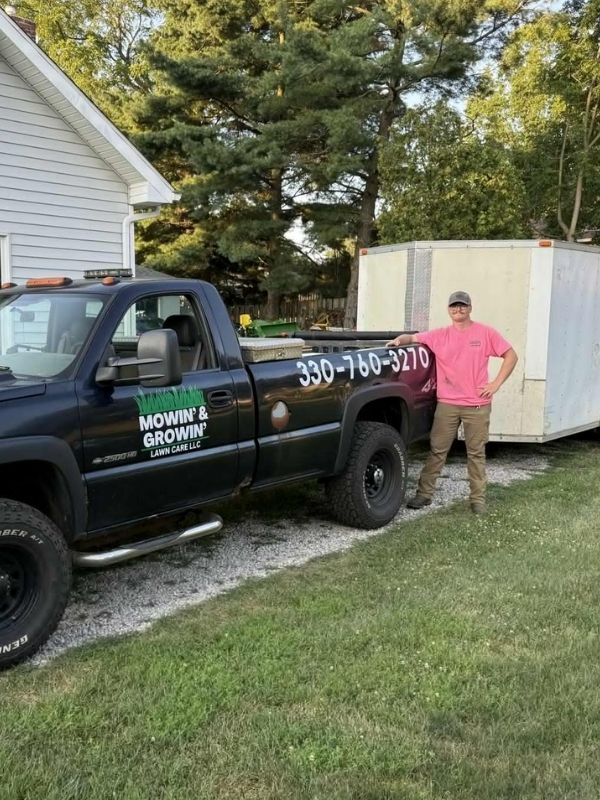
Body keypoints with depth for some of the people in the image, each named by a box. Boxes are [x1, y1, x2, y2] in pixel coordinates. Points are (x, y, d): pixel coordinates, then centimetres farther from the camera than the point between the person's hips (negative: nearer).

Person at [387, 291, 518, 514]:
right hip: (447, 404, 1)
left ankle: (478, 498, 14)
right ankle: (424, 493, 11)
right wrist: (399, 340, -17)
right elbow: (413, 338, 7)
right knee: (437, 450, 4)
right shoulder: (440, 335, 6)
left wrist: (496, 384, -4)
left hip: (477, 405, -1)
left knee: (476, 453, 6)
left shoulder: (485, 333, 2)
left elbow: (511, 356, 4)